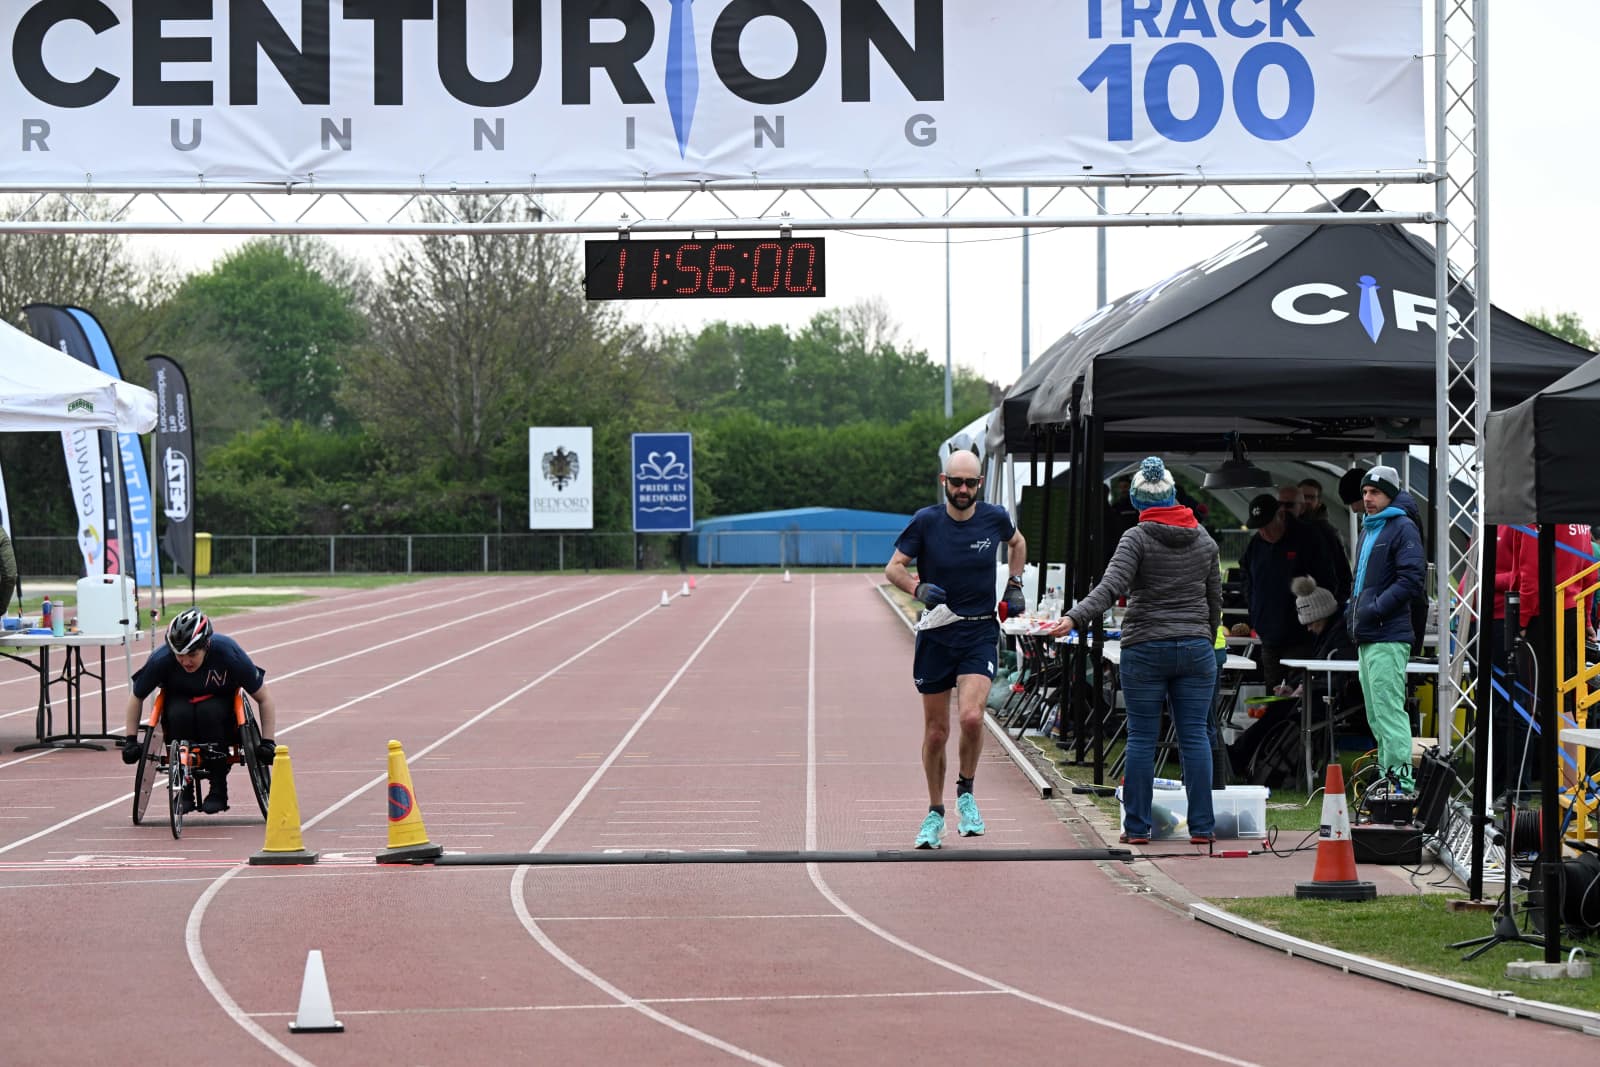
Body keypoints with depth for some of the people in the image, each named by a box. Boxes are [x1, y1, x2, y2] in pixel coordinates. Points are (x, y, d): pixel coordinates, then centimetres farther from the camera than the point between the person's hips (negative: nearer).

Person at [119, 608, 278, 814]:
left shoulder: (229, 654, -27)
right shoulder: (161, 660, -25)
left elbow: (264, 698, -15)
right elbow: (136, 697, -6)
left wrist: (267, 742, -18)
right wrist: (130, 740, -8)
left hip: (220, 702, -1)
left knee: (209, 711, -36)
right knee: (179, 713, -34)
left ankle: (219, 791, -22)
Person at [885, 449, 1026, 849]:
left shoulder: (994, 517, -1)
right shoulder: (925, 521, -7)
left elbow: (1017, 542, 22)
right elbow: (893, 568, -3)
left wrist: (1014, 586, 13)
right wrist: (918, 588, -22)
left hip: (981, 634, 0)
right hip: (936, 633, 0)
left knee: (971, 716, -22)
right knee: (936, 732, 6)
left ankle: (966, 792, 4)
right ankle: (935, 813, 25)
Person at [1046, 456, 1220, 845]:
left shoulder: (1137, 539, -6)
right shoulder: (1204, 540, 9)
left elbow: (1111, 587, -19)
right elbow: (1215, 598, 16)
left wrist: (1073, 619, -27)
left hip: (1145, 650, -3)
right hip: (1195, 647, 3)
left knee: (1141, 738, 2)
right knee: (1194, 737, 3)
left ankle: (1137, 826, 4)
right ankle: (1201, 826, 2)